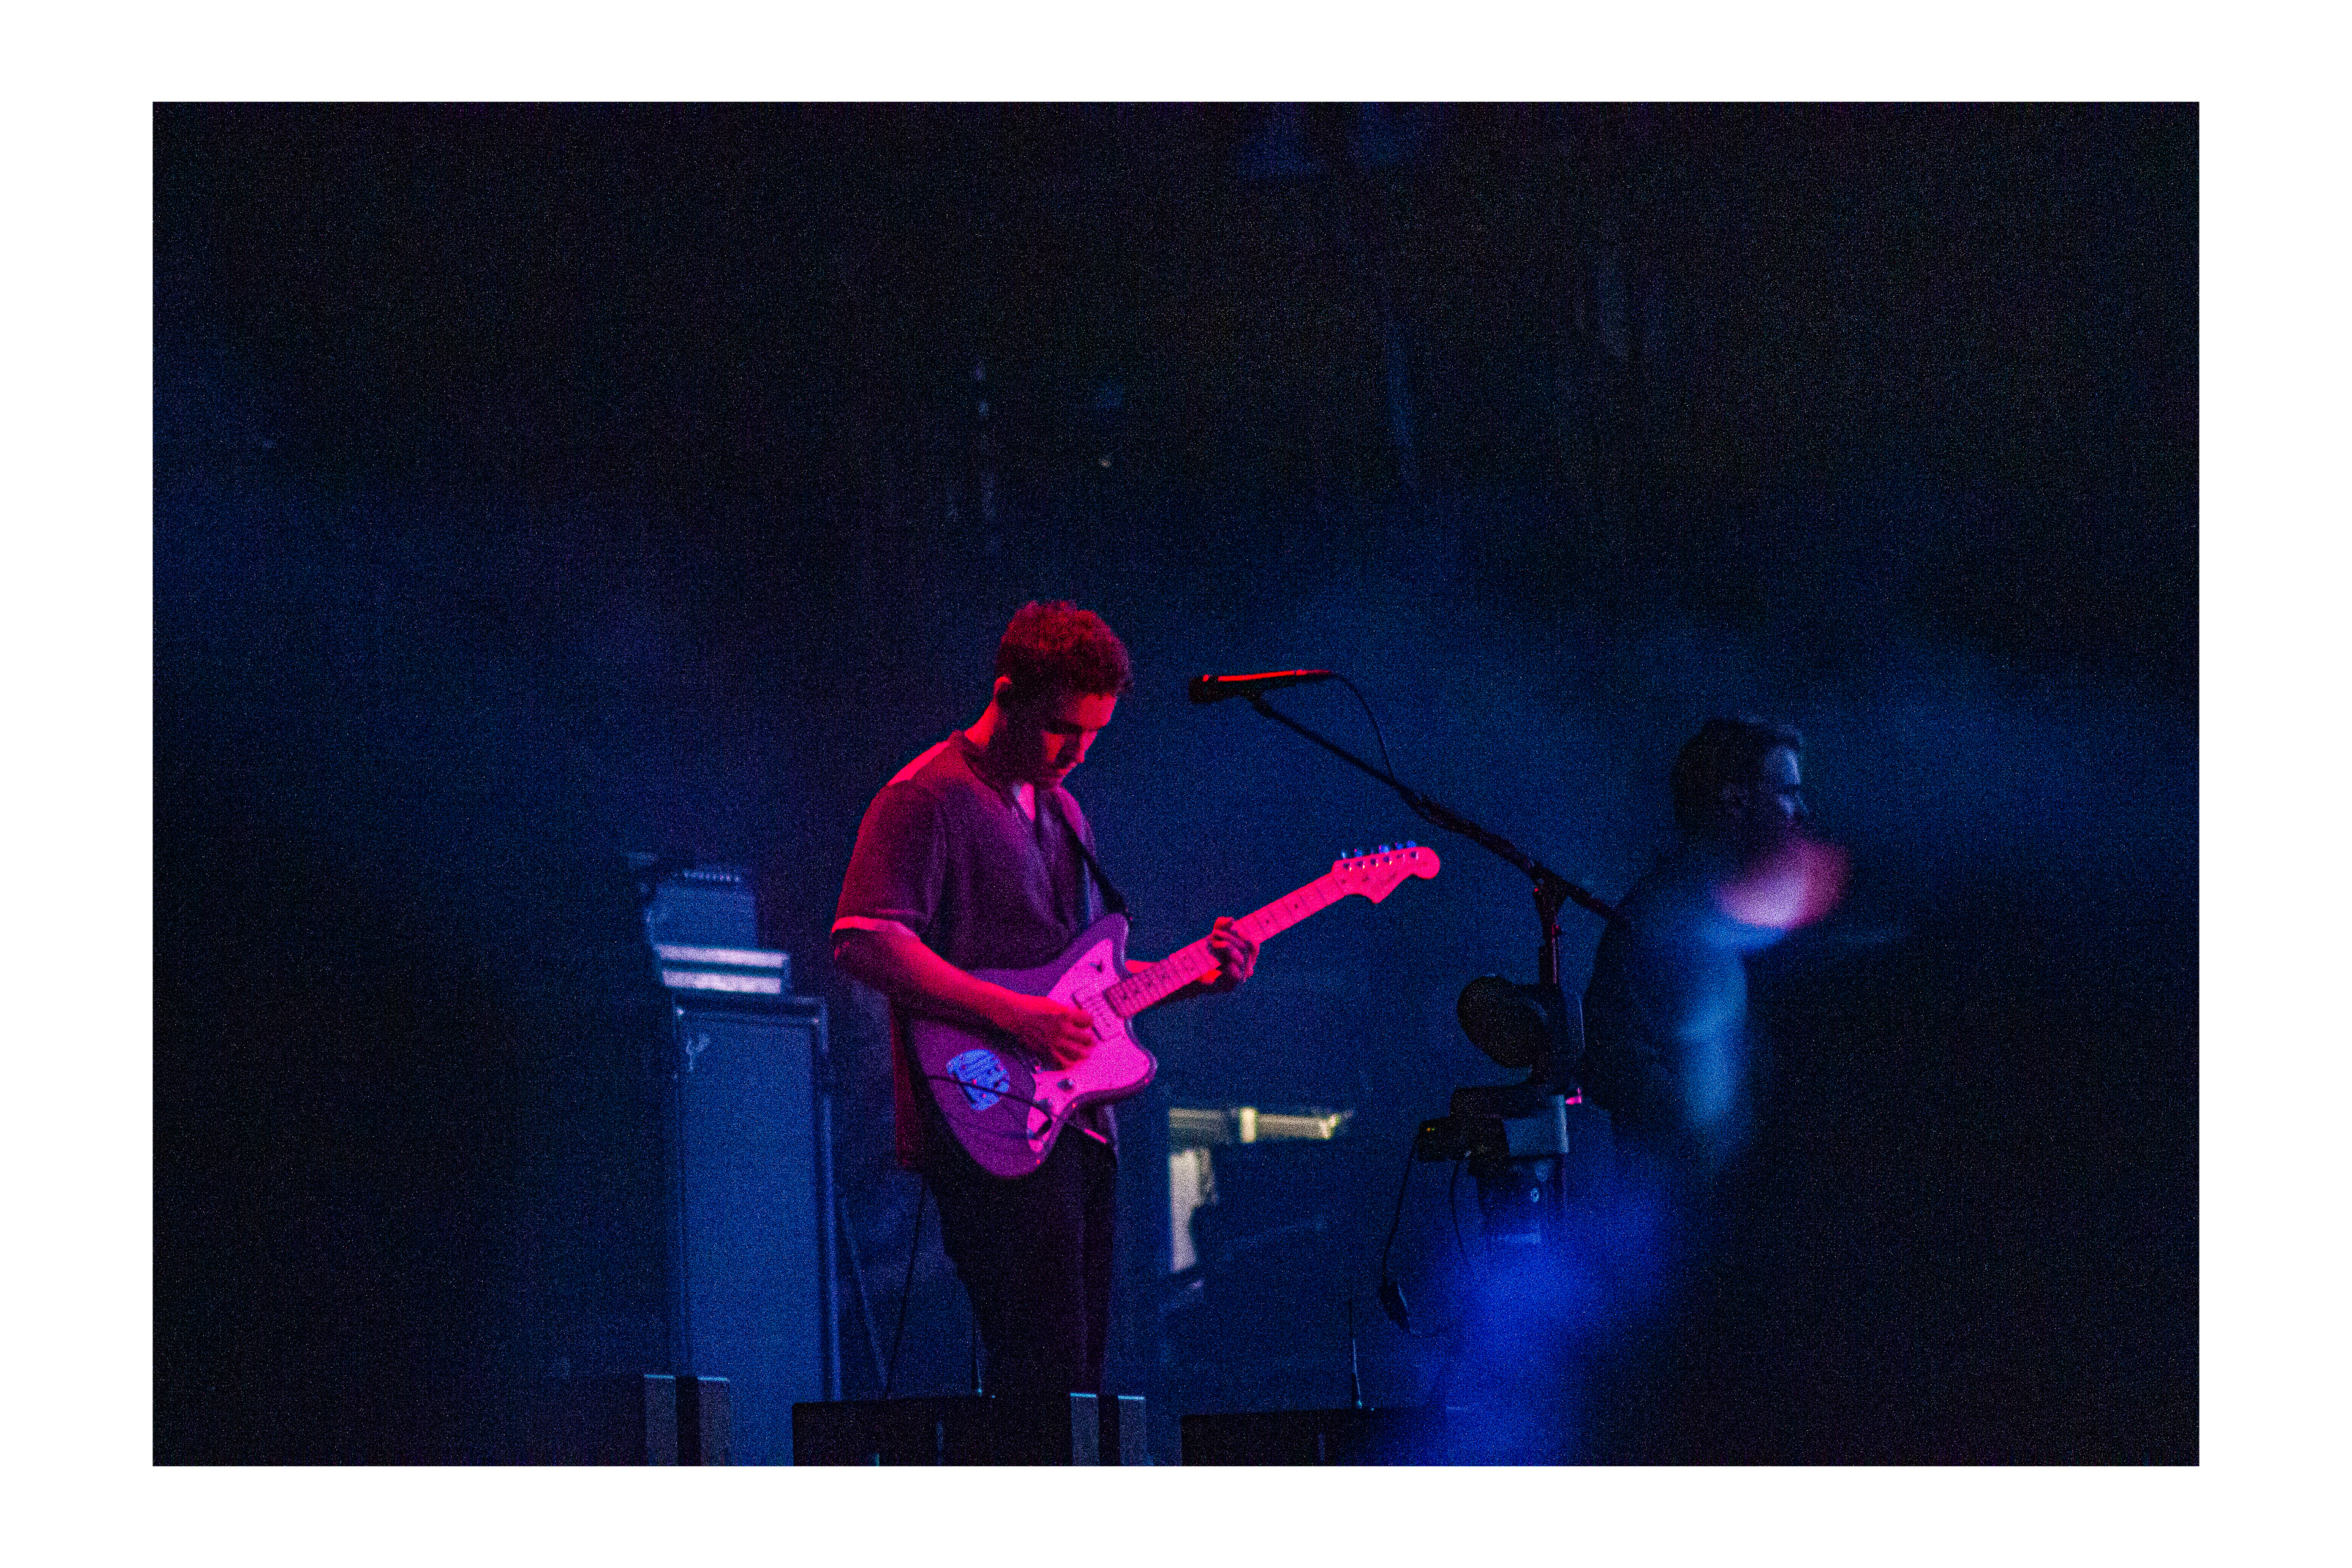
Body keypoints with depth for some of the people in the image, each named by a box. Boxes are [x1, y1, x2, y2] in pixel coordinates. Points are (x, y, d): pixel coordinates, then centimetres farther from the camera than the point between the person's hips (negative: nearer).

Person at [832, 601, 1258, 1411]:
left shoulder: (1060, 810, 21)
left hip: (1077, 1124, 9)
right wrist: (1013, 1016, -23)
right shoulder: (929, 799, -7)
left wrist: (1192, 977, 9)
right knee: (1050, 1387, -15)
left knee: (1079, 1377, 8)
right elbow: (865, 943, -19)